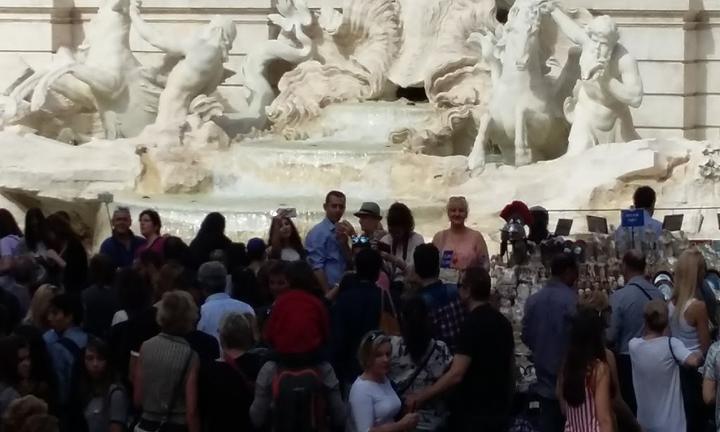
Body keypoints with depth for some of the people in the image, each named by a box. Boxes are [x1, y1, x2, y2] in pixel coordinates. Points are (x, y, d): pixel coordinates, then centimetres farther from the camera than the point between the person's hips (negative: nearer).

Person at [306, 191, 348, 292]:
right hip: (328, 290, -7)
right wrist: (328, 293, -20)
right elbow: (317, 267, -16)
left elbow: (348, 263, 12)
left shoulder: (340, 231, 13)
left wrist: (344, 244, -5)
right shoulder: (317, 233, -10)